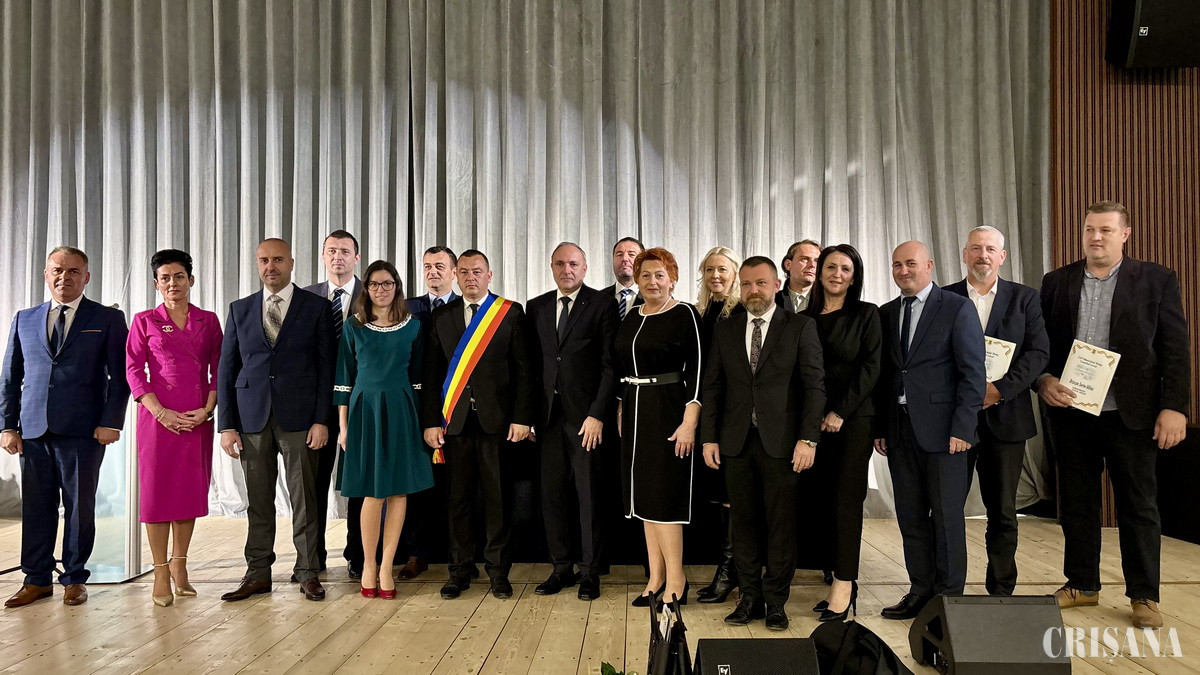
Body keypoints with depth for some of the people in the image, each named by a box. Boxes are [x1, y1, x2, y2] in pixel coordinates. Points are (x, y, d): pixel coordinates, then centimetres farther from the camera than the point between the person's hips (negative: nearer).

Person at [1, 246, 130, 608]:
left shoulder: (108, 319, 4)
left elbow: (120, 376, 0)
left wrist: (110, 422, -9)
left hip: (83, 430, -3)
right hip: (33, 431, 3)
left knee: (80, 506, 4)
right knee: (36, 507, 8)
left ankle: (74, 579, 16)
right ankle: (37, 579, 20)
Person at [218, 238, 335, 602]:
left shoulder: (317, 307, 3)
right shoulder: (240, 309, 11)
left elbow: (327, 367, 0)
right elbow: (226, 369, 10)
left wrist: (321, 420, -7)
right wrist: (227, 425, 2)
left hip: (299, 418, -2)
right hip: (252, 418, 3)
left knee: (304, 499, 3)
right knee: (258, 501, 9)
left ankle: (307, 572, 14)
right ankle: (258, 573, 20)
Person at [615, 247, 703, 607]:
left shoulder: (685, 314, -8)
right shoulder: (631, 318, 12)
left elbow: (696, 369, -13)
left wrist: (689, 421, -18)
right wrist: (621, 408, 12)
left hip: (668, 412, -7)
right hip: (635, 412, 7)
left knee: (664, 495, -4)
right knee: (644, 493, 10)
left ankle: (675, 581, 8)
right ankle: (656, 577, 19)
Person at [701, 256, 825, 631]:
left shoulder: (800, 326, 1)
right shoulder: (725, 330, 11)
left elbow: (814, 384, -3)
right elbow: (712, 387, 11)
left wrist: (808, 439, -11)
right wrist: (709, 437, 4)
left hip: (782, 442, -3)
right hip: (736, 442, 3)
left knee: (782, 524, 3)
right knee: (743, 523, 9)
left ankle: (776, 603, 17)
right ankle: (749, 598, 21)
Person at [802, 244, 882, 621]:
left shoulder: (865, 314, 1)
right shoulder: (806, 318, 10)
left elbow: (870, 367, -6)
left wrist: (840, 411, -12)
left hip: (854, 418, -4)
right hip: (817, 420, 4)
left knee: (847, 501, -5)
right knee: (826, 502, 5)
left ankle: (843, 588, -1)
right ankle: (844, 583, 14)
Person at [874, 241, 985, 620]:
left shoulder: (958, 308, -2)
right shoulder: (886, 314, 12)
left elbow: (973, 372, -7)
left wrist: (962, 428, -13)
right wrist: (879, 427, 7)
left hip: (942, 428, -5)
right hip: (899, 429, 5)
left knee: (947, 515, 3)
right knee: (910, 516, 10)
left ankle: (949, 595, 16)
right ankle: (921, 591, 21)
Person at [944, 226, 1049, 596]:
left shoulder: (1024, 298, 7)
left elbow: (1039, 351, -2)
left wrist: (1001, 388, -14)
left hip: (1004, 416, 1)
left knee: (1002, 511, 8)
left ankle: (1001, 591, 20)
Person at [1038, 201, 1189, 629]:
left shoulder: (1156, 280, 1)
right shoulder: (1056, 283, 7)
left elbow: (1175, 348, -2)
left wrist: (1174, 407, -9)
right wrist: (1043, 381, -10)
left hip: (1130, 414, -2)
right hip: (1070, 412, 2)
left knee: (1138, 504, 7)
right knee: (1076, 502, 11)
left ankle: (1144, 596, 20)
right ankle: (1082, 585, 25)